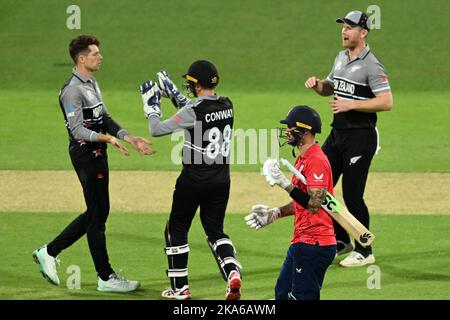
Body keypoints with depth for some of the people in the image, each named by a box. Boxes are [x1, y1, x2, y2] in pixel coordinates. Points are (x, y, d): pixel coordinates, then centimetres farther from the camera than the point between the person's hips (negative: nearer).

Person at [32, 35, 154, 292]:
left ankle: (49, 252, 23)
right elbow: (78, 130, -23)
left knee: (97, 212, 15)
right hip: (85, 154, -10)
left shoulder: (92, 84, 15)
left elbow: (105, 119, 16)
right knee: (97, 215, -3)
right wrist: (107, 138, -33)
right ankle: (106, 278, 4)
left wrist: (131, 139, 7)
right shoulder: (73, 90, -17)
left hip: (97, 153, 10)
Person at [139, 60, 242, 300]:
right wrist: (172, 93, 23)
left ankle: (180, 288, 15)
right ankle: (232, 272, -10)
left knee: (176, 229, 12)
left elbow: (156, 129, -12)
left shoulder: (193, 111, -20)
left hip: (194, 179, -6)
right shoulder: (226, 106, 1)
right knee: (215, 230, 16)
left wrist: (151, 104, 3)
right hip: (221, 179, 6)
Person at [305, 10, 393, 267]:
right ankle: (341, 241, 25)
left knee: (352, 195, -6)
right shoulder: (341, 58, 12)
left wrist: (351, 104, -25)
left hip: (360, 136, -9)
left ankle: (364, 252, 7)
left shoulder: (371, 65, -15)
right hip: (337, 132, 9)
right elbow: (329, 88, 25)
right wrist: (317, 84, 2)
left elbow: (387, 102, -22)